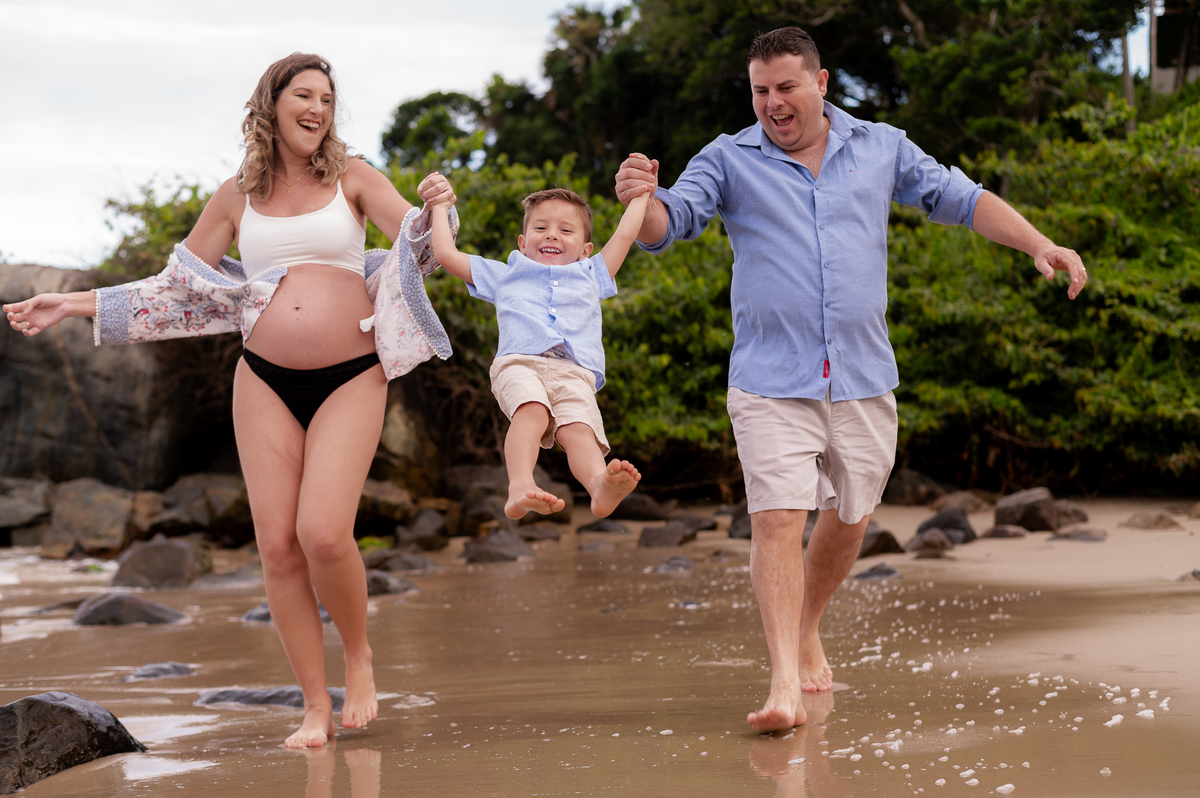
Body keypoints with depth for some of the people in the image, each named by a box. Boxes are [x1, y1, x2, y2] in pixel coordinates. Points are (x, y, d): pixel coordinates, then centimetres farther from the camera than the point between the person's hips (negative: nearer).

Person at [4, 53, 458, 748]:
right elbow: (178, 286, 17)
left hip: (350, 379, -2)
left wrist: (435, 209, -26)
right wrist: (71, 305, 13)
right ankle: (316, 705, 7)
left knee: (323, 533, -19)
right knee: (278, 546, -4)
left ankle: (359, 654, 9)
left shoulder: (352, 177, 6)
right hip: (266, 380, 3)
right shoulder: (238, 197, 10)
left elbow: (416, 243, -2)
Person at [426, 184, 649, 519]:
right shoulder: (505, 275, 36)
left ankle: (601, 485, -59)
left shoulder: (590, 276, 40)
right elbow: (446, 254, 35)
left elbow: (624, 236, 43)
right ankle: (520, 488, -55)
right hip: (520, 363, -1)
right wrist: (440, 206, 46)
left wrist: (640, 195, 53)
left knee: (579, 429, -30)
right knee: (532, 410, -36)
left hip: (575, 372, 1)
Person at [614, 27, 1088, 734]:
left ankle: (807, 632, 38)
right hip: (772, 381, -3)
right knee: (778, 518, -15)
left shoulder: (882, 149, 9)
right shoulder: (729, 160, 3)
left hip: (864, 382, 3)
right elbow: (666, 226, -5)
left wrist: (1041, 245, 1)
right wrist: (642, 200, -29)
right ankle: (786, 683, -18)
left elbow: (963, 200, 13)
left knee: (849, 519, 13)